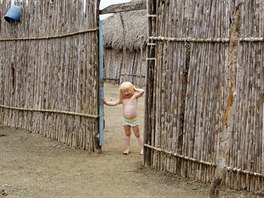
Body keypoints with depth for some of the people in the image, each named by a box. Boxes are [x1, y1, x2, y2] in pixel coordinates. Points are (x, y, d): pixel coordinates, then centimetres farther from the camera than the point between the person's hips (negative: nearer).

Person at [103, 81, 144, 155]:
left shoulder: (135, 97, -6)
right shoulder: (122, 99, 2)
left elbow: (142, 91, -20)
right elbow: (114, 103, 0)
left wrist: (135, 89, -7)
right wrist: (106, 102, -10)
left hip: (134, 120, -4)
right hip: (126, 120, 4)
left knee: (137, 135, 5)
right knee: (127, 134, 15)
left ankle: (142, 149, 11)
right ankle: (127, 149, 24)